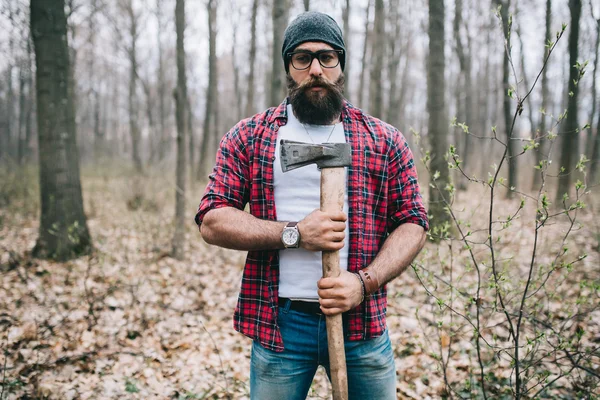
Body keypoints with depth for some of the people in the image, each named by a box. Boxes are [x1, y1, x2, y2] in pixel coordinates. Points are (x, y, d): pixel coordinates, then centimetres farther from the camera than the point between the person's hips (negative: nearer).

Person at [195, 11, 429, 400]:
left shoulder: (385, 141, 5)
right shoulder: (248, 136, 4)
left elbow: (412, 224, 4)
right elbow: (212, 221, -2)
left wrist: (365, 282, -13)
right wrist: (294, 235, -14)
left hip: (362, 320, 1)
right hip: (279, 322, 0)